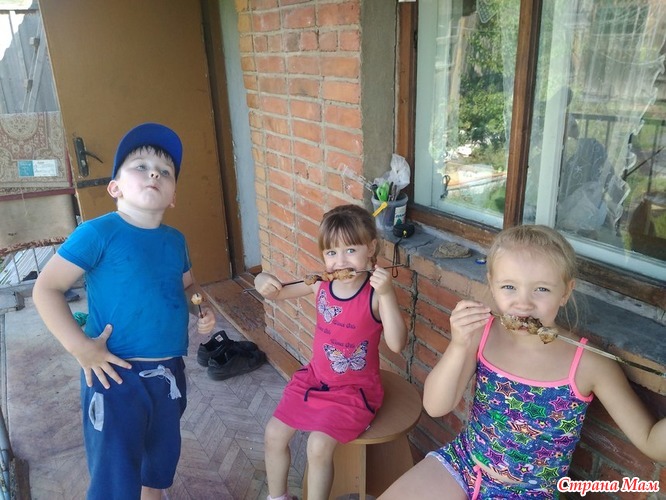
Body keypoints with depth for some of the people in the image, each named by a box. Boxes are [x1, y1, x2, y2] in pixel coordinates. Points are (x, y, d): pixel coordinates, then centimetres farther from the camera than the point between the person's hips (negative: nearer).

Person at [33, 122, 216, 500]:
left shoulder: (175, 240, 4)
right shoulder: (99, 233, -14)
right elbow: (46, 288, -12)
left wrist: (203, 311, 1)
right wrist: (80, 347, -19)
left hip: (169, 372, 6)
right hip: (116, 375, -6)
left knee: (162, 462, 26)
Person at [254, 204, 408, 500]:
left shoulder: (375, 294, -23)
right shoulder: (321, 284, -8)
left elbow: (397, 344, -34)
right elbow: (277, 293, 7)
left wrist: (387, 294, -43)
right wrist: (263, 282, -17)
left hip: (354, 389, -5)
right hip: (314, 377, 6)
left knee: (319, 445, -19)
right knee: (274, 434, 7)